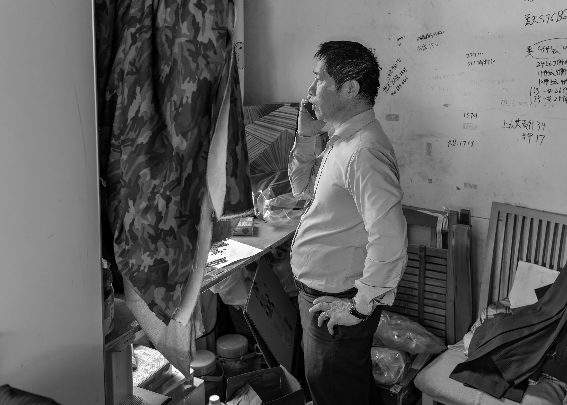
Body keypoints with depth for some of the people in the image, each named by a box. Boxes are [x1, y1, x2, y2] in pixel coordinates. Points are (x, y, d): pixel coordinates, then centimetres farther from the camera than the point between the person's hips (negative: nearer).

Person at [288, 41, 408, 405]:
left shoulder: (364, 151, -28)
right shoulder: (342, 138, 5)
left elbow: (390, 241, -34)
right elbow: (304, 189, 15)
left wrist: (361, 306, -22)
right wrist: (306, 138, 0)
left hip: (337, 307, -9)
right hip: (317, 294, 9)